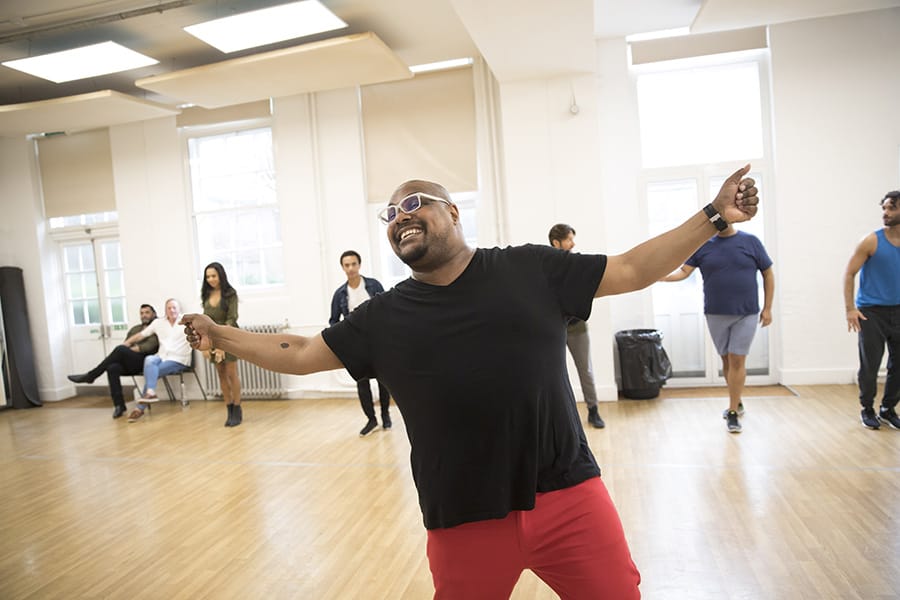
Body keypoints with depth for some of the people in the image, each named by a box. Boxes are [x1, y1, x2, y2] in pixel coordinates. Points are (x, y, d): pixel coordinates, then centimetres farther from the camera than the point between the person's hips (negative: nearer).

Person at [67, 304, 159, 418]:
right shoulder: (134, 329, 28)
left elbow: (150, 346, -8)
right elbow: (125, 344, 19)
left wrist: (130, 349, -13)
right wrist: (125, 345, -4)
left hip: (143, 361, -6)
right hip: (128, 363, 6)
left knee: (120, 350, -32)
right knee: (112, 368, -28)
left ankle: (90, 376, -18)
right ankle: (119, 405, -27)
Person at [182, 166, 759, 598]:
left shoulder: (531, 268, 0)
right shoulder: (384, 316, 4)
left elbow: (632, 269, 4)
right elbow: (300, 353, 11)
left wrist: (714, 217, 1)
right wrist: (219, 335, 8)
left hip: (568, 496, 0)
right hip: (464, 520, 1)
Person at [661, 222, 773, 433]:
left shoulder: (750, 241, -1)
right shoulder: (703, 244, 2)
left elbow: (768, 274, 5)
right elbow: (683, 271, -2)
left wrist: (767, 308, 1)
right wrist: (660, 276, -22)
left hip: (746, 314, -2)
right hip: (716, 314, 2)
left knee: (737, 360, -4)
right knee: (726, 360, 12)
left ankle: (733, 412, 5)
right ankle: (737, 402, 32)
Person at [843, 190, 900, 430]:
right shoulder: (872, 241, -7)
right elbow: (849, 273, -7)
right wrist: (850, 308, -14)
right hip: (871, 312, -4)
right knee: (870, 366, 1)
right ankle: (867, 409, 18)